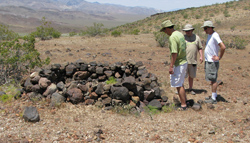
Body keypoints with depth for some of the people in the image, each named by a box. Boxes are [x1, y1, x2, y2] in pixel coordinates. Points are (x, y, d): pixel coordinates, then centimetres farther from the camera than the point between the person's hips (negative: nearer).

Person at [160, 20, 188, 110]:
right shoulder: (180, 34, 10)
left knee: (178, 85, -1)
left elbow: (174, 53, -25)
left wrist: (171, 66, -21)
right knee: (180, 83, 22)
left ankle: (183, 105, 6)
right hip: (184, 61, 10)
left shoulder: (172, 37, -20)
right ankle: (184, 100, 32)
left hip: (178, 64, -10)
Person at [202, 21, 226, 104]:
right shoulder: (209, 35, 12)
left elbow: (223, 47, -29)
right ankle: (214, 95, 25)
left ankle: (213, 99, 1)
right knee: (212, 80, 15)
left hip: (212, 62, -10)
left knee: (213, 80, -4)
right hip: (208, 61, 10)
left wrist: (219, 57, -18)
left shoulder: (215, 36, -18)